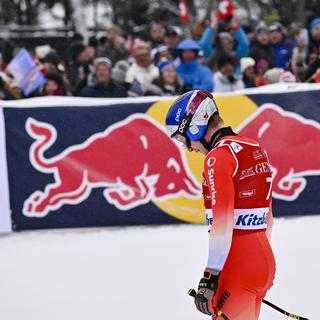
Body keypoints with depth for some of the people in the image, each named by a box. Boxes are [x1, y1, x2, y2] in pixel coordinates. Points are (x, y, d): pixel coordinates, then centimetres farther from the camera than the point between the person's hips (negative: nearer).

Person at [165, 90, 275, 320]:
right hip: (265, 259, 9)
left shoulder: (217, 157, -13)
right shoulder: (255, 148, 14)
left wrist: (210, 277, -18)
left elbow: (222, 225, -20)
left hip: (237, 266, -9)